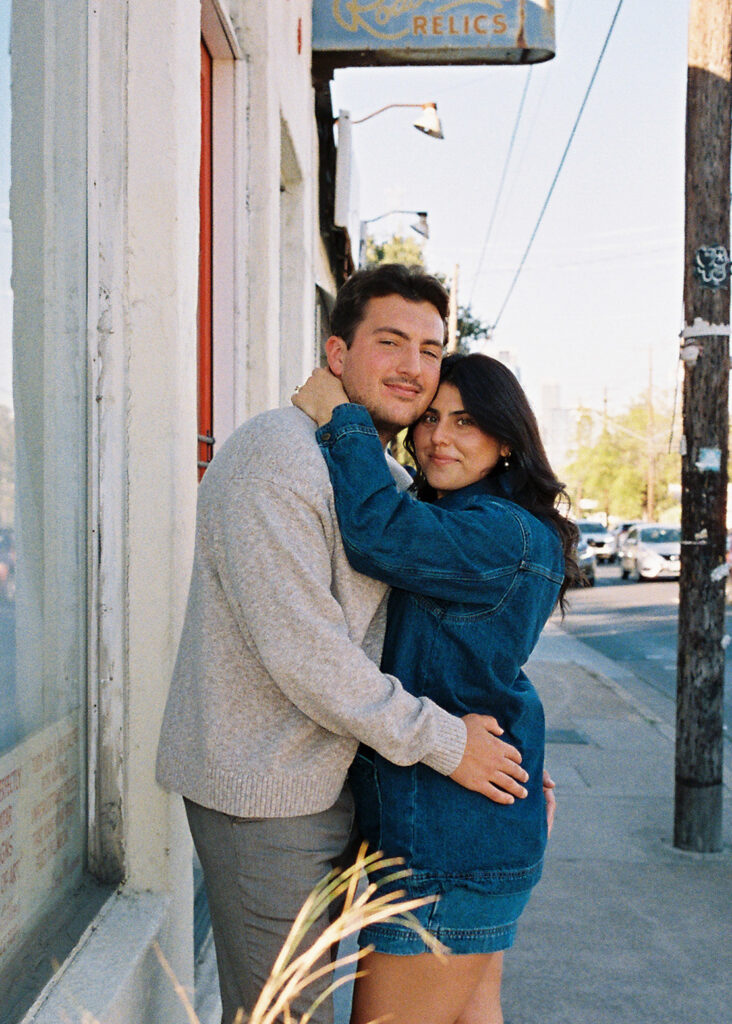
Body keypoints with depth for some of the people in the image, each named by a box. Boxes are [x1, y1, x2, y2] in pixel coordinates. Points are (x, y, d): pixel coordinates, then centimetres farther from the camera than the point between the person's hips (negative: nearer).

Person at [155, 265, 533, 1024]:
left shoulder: (390, 482, 12)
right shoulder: (275, 456, -19)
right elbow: (300, 651, -25)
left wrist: (513, 752, 11)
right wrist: (444, 743, -18)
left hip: (329, 781, 9)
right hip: (260, 786, -9)